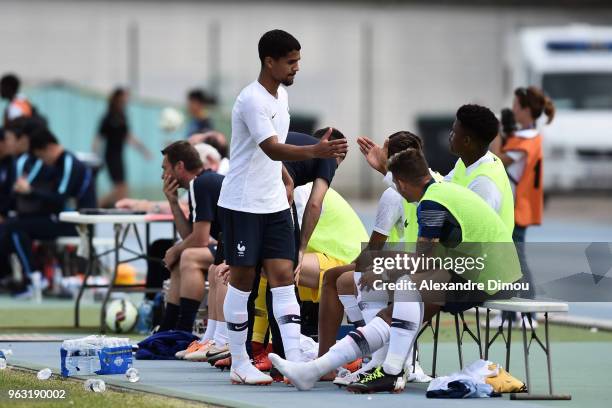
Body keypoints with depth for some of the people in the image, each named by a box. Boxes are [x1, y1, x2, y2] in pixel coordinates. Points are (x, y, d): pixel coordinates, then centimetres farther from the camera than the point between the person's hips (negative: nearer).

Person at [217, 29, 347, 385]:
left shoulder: (282, 95, 9)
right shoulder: (252, 100, -20)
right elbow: (272, 149, -33)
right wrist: (316, 151, -45)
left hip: (275, 205, 8)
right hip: (243, 205, -8)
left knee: (284, 276, -2)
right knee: (243, 279, 0)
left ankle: (295, 361, -10)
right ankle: (239, 364, 9)